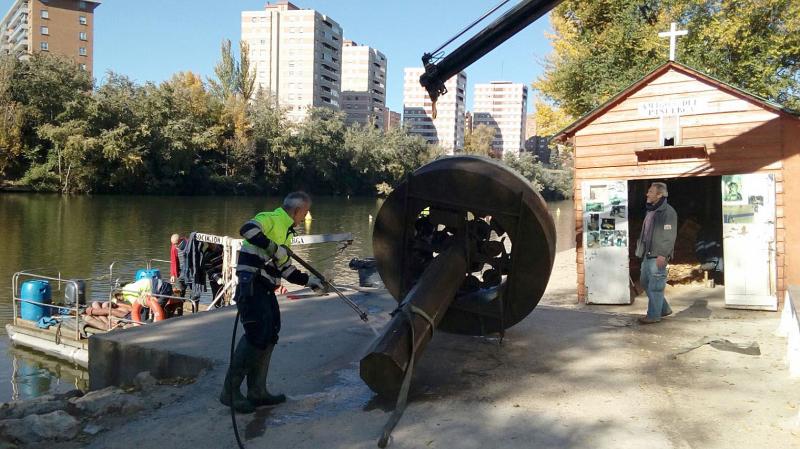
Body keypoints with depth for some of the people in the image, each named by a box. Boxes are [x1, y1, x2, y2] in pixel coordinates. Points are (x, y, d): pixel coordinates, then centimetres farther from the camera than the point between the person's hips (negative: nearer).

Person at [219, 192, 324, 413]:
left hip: (265, 289, 10)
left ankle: (257, 391, 19)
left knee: (269, 335, 10)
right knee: (257, 335, -14)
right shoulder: (271, 219, -6)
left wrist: (310, 281, 22)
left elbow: (286, 269, 26)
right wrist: (273, 247, -24)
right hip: (251, 286, -10)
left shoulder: (285, 232, 23)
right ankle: (230, 391, -4)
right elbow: (247, 229, -26)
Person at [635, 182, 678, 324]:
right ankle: (664, 309, 27)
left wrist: (663, 254, -23)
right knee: (645, 281, 16)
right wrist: (641, 249, 20)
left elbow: (670, 235, -19)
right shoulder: (650, 211, 16)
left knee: (655, 285, -3)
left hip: (658, 256, -10)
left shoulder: (668, 211, -13)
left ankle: (654, 315, 8)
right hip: (647, 254, 10)